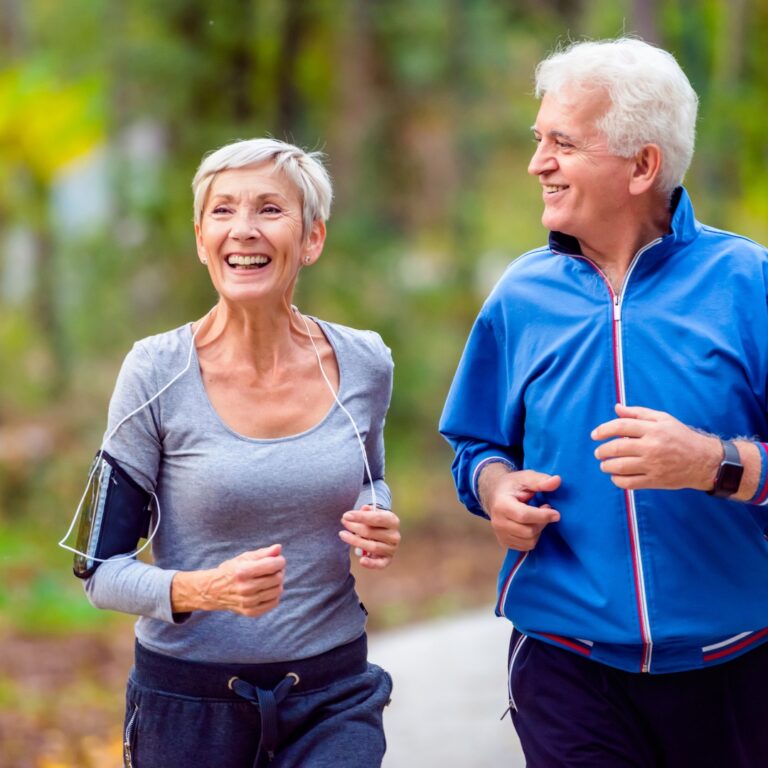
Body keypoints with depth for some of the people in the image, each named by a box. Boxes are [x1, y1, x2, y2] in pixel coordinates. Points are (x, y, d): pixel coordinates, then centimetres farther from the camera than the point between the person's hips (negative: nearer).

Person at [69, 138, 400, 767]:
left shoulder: (365, 365, -2)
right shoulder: (157, 374, -10)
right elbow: (103, 570, -6)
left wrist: (380, 529, -4)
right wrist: (206, 590, -25)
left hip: (334, 694, 2)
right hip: (188, 701, -2)